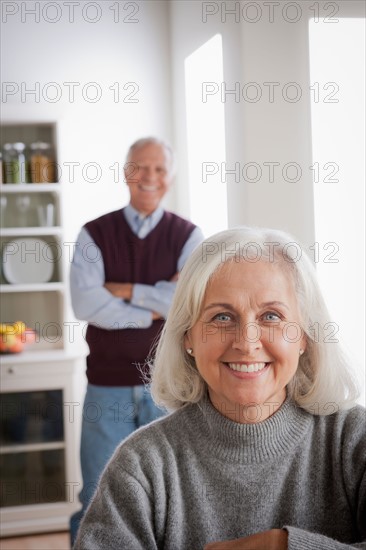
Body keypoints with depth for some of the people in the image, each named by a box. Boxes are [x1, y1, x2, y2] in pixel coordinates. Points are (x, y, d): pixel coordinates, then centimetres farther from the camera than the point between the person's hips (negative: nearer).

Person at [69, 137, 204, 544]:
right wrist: (153, 313, -13)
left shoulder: (187, 236, 3)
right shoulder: (94, 235, 0)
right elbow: (85, 304, -13)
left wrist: (125, 290, -11)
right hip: (108, 386, -1)